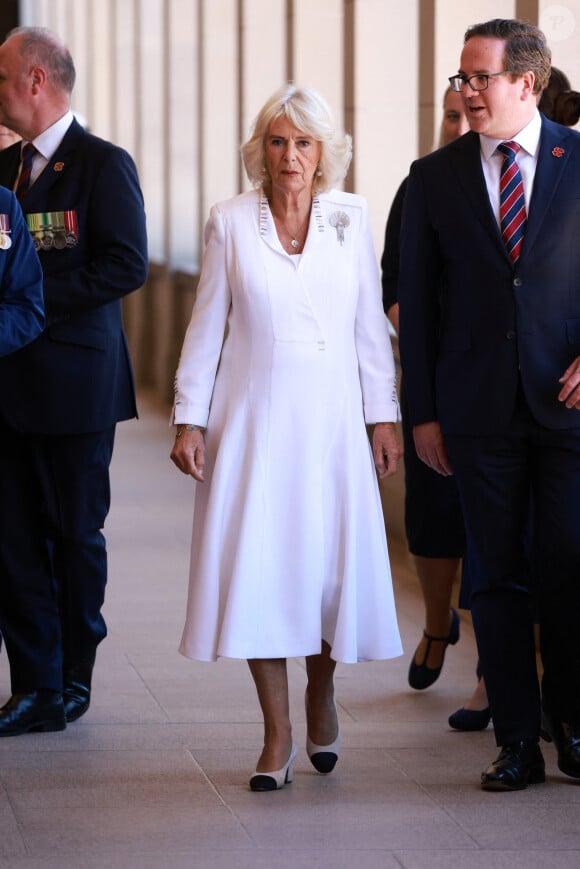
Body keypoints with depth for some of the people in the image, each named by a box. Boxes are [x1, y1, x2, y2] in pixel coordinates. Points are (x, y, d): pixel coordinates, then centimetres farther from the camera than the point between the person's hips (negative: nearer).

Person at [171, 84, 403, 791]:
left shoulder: (350, 219, 5)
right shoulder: (230, 222, 2)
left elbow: (370, 327, 7)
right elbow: (206, 327, 4)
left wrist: (384, 416, 4)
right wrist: (188, 419, 0)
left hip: (331, 420, 1)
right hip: (254, 421, -1)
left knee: (331, 564, -1)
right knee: (256, 567, -5)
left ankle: (321, 695, 27)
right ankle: (277, 733, 5)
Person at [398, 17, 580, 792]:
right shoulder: (435, 177, 6)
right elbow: (417, 300, 8)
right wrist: (424, 411, 4)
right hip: (481, 408, 1)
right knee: (499, 576, 4)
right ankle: (518, 741, 11)